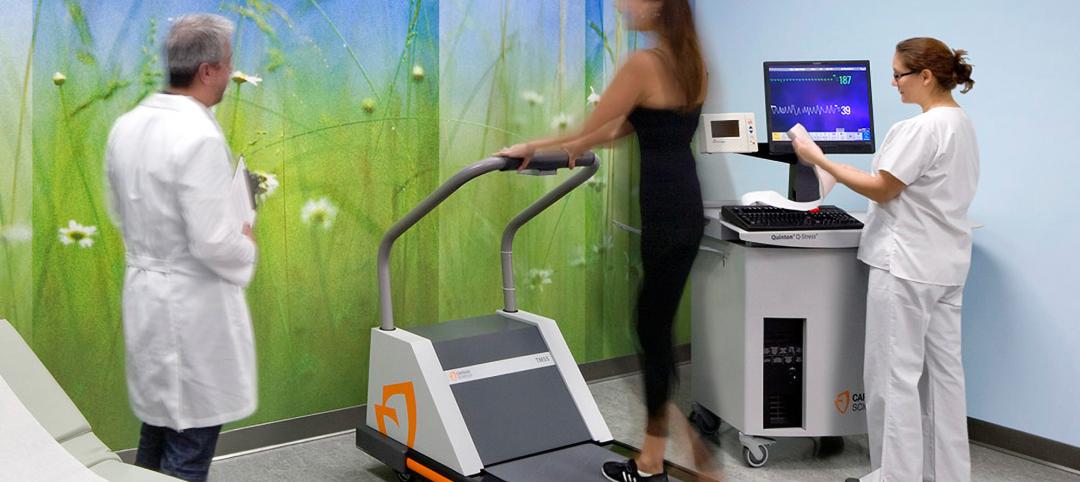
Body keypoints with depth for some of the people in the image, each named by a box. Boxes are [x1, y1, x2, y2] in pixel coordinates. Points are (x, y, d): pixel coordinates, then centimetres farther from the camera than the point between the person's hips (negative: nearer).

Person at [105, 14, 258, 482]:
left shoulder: (127, 126, 2)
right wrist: (246, 246, -4)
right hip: (193, 305, -8)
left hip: (144, 292, 8)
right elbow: (214, 245, -23)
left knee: (156, 429, 22)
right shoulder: (199, 137, -23)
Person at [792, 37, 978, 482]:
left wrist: (819, 159, -12)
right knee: (943, 370, 12)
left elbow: (882, 190, -16)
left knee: (895, 374, -3)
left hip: (906, 265, -10)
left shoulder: (922, 128, -18)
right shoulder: (962, 123, 13)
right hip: (945, 264, 10)